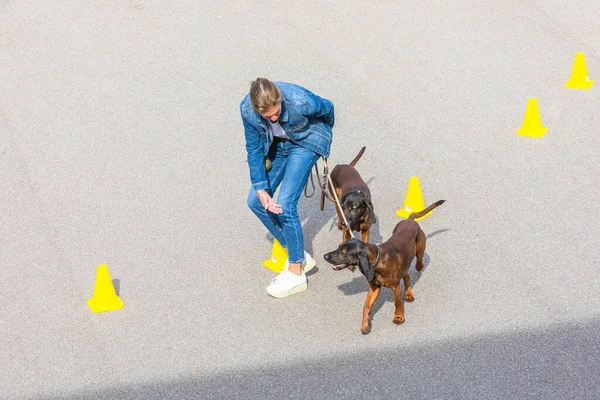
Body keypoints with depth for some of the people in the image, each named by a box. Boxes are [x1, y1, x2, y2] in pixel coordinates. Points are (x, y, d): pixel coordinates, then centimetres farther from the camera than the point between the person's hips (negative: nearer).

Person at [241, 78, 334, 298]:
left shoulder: (300, 101, -37)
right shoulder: (247, 109, -26)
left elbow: (327, 108, -13)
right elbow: (254, 148, -11)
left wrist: (325, 133, 9)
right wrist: (260, 187, -16)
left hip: (306, 142, -5)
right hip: (277, 145, 5)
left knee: (285, 205, -17)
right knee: (255, 201, 1)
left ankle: (296, 272, -3)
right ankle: (298, 254, 13)